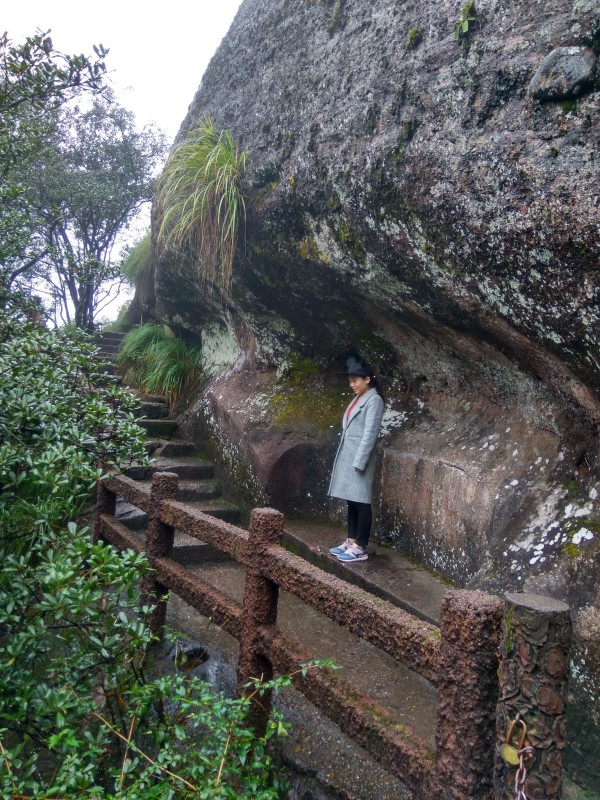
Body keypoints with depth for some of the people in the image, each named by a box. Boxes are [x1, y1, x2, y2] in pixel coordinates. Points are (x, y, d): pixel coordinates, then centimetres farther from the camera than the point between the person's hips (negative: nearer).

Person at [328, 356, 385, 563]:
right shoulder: (358, 399, 16)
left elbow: (369, 434, -17)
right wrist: (349, 460, 14)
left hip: (359, 458, -9)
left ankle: (361, 548, 4)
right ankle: (351, 541, 23)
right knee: (351, 501, 14)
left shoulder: (374, 400, -11)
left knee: (361, 502, -2)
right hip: (347, 457, 9)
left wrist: (359, 463, -19)